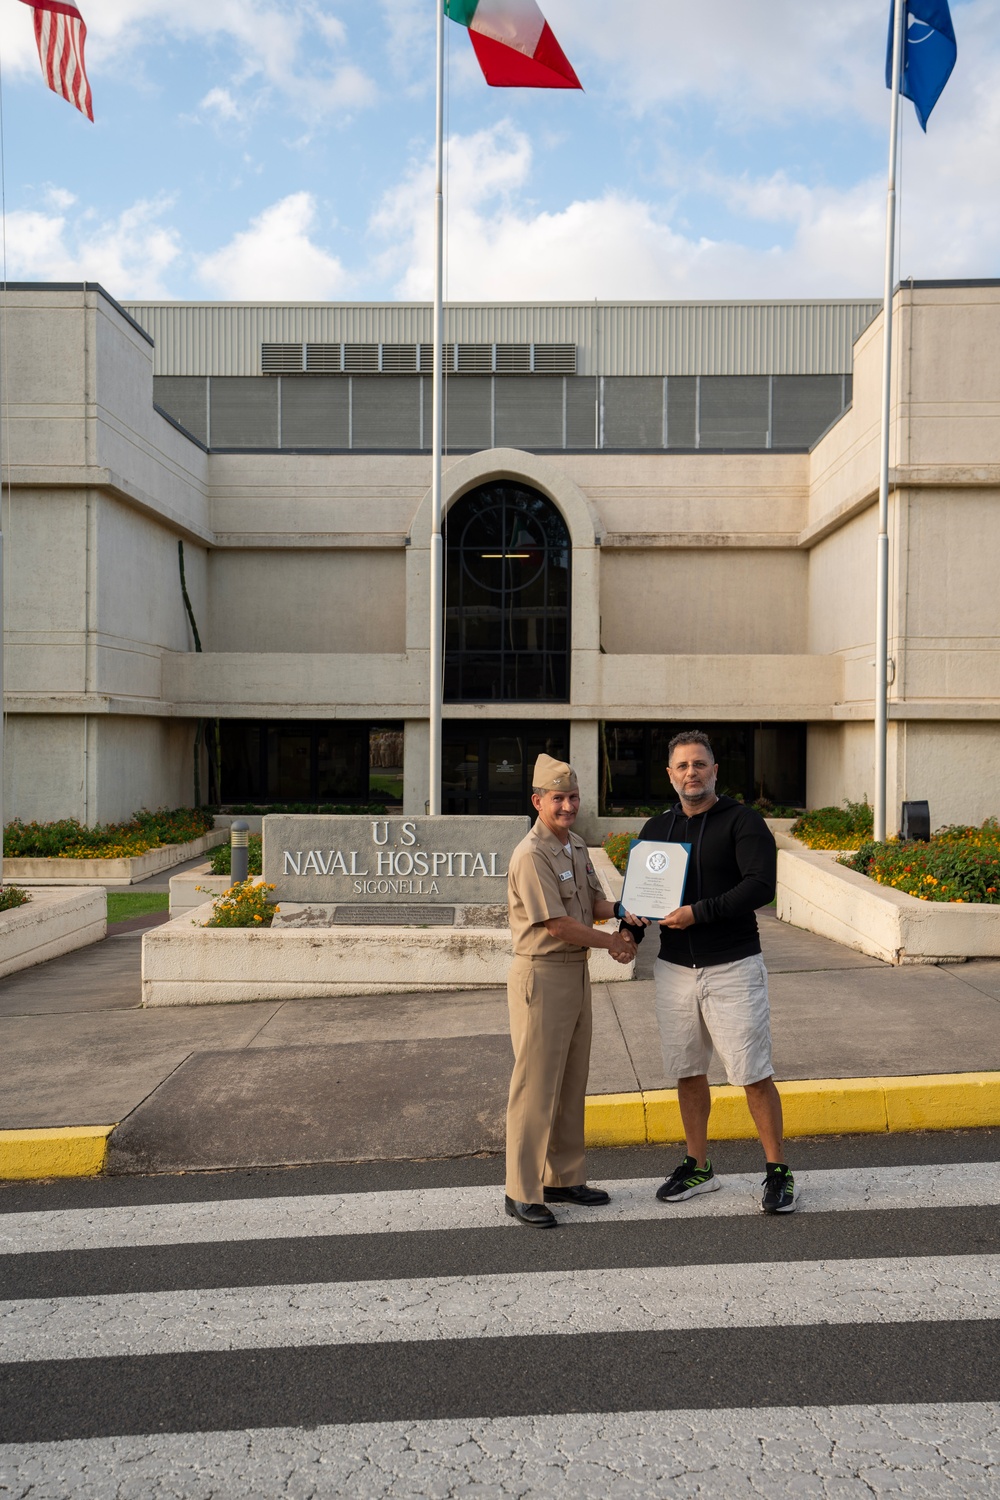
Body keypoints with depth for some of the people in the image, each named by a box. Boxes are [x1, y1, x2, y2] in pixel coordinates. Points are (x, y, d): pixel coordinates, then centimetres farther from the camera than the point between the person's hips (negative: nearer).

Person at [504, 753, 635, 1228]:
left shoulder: (576, 846, 11)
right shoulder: (531, 855, -18)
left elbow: (595, 904, 13)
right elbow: (557, 925, -20)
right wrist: (612, 942, -8)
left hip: (577, 971, 9)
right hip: (542, 975, -9)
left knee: (572, 1083, 16)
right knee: (536, 1086, -1)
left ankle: (564, 1178, 29)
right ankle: (521, 1193, 10)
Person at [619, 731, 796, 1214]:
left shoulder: (742, 821, -7)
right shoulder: (656, 828, 10)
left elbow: (761, 885, -18)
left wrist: (699, 912, -24)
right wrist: (633, 924, -3)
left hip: (732, 967, -5)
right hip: (674, 969, 5)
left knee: (754, 1075, -1)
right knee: (687, 1073, 13)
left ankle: (777, 1171, 16)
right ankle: (698, 1167, 28)